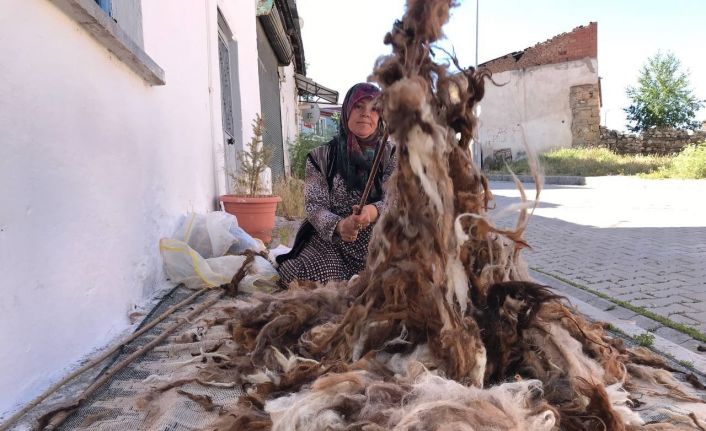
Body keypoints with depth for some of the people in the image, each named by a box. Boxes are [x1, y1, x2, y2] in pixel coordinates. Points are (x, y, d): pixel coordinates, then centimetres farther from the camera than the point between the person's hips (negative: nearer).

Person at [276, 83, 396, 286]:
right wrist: (337, 225, -26)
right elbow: (314, 205, -3)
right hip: (329, 241, 0)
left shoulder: (391, 154, 7)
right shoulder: (321, 156, 5)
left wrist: (374, 211, -29)